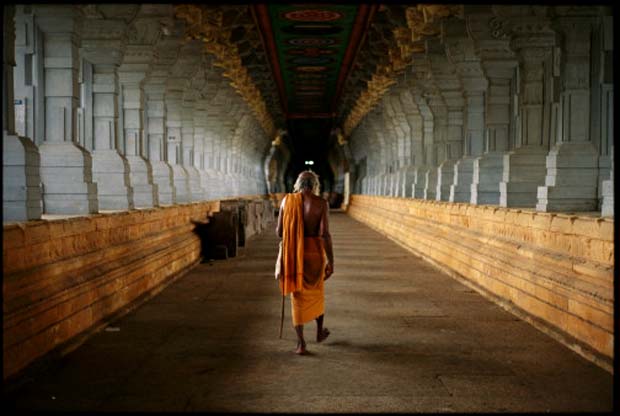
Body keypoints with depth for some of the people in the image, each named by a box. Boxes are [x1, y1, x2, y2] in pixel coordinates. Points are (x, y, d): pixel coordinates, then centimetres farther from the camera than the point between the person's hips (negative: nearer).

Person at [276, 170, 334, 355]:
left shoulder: (287, 200, -1)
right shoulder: (321, 203, -7)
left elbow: (279, 232, 2)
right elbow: (325, 233, -13)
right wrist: (330, 261, -7)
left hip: (293, 253, 1)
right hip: (314, 251, -1)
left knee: (297, 295, 8)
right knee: (316, 291, 21)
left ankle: (301, 343, 2)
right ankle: (320, 331, 38)